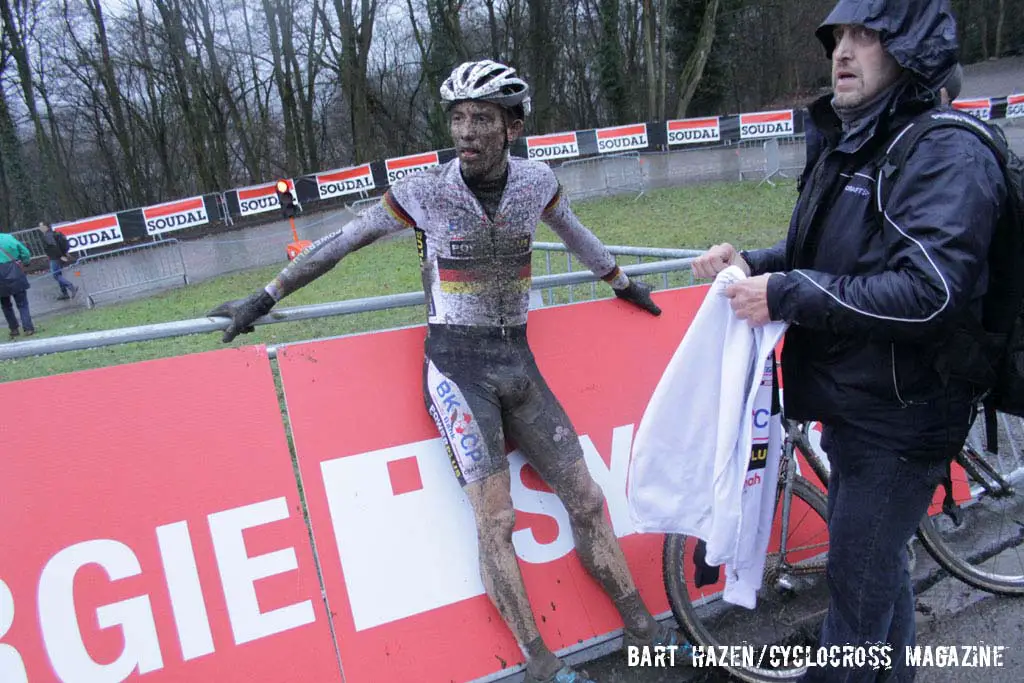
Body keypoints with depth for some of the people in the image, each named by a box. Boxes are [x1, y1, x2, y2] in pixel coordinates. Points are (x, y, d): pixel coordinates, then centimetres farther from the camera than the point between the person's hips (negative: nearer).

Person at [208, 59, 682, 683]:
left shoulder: (537, 181, -1)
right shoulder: (424, 192, -9)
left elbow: (576, 234, 20)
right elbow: (337, 245, -1)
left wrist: (623, 284, 32)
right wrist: (263, 300, 4)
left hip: (518, 361, 4)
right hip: (458, 366, -3)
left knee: (586, 498, 5)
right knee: (496, 519, -12)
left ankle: (642, 629, 22)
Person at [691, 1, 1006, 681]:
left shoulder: (947, 153, -18)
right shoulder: (851, 145, 10)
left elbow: (930, 291, -29)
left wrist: (786, 296, -27)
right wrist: (753, 263, -1)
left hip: (901, 417, -9)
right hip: (850, 403, 9)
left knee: (858, 575, 5)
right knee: (878, 560, 25)